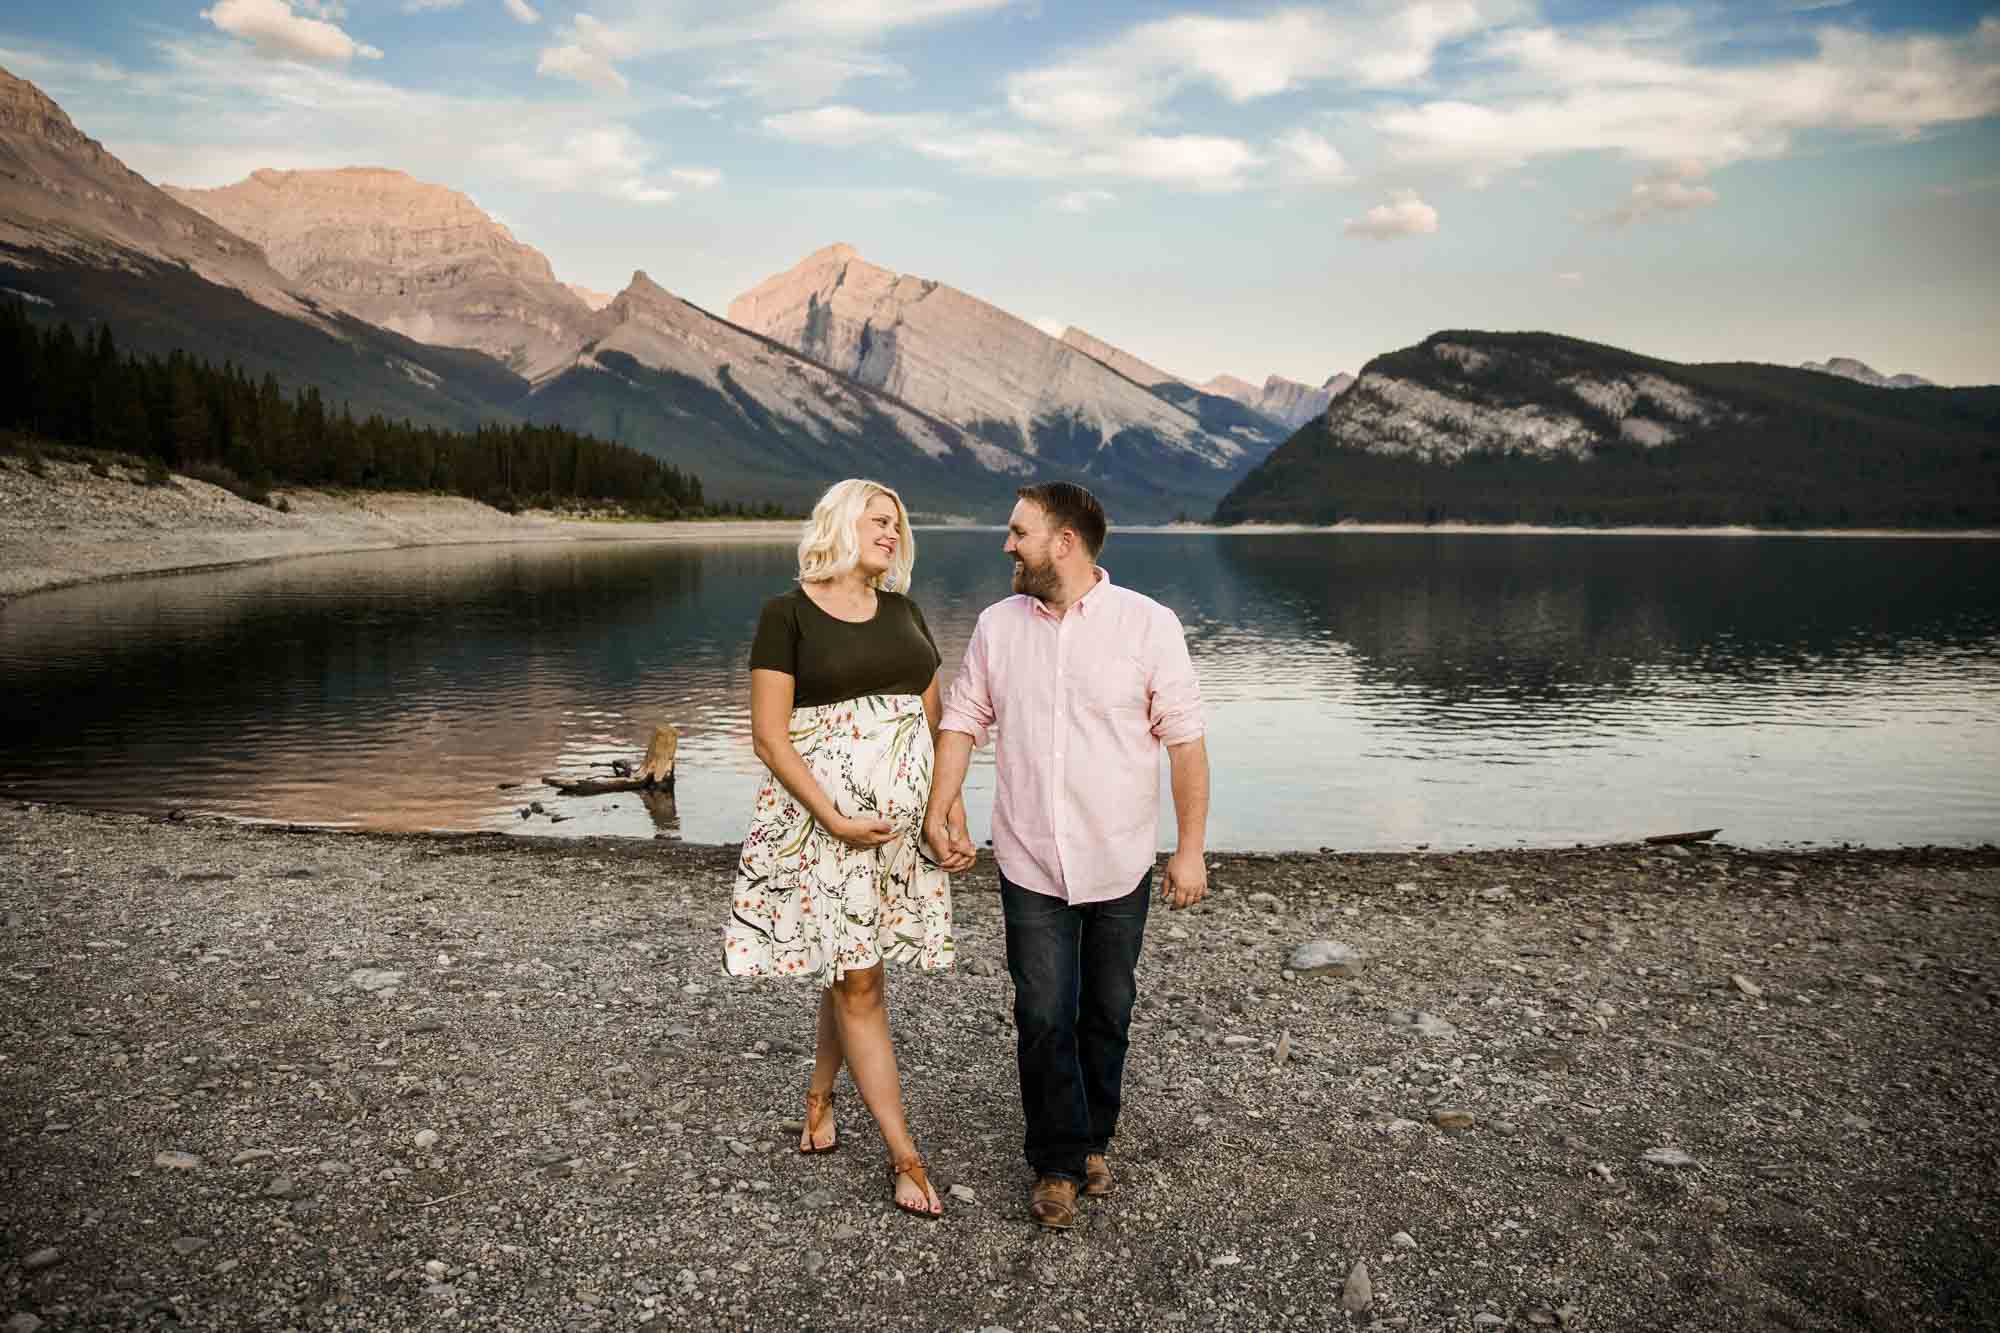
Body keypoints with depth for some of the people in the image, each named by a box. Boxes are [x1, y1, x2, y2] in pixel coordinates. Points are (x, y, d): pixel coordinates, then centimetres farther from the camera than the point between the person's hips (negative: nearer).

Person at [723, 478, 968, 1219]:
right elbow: (769, 735, -9)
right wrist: (834, 818, -16)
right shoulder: (787, 614, -5)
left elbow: (936, 718, 13)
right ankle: (904, 1157, 6)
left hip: (902, 816, 5)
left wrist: (951, 801, 3)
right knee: (859, 982, -1)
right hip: (825, 815, -5)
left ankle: (818, 1101, 34)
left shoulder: (902, 612, 11)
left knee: (850, 966, 12)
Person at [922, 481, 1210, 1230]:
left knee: (1106, 1014, 13)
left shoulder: (1148, 625, -8)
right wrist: (940, 810, -3)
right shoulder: (998, 626, 2)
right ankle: (1058, 1166, 17)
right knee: (1044, 1018, 1)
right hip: (1030, 863, 2)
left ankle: (1094, 1142, 33)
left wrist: (1190, 850, -9)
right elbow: (963, 718, 9)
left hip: (1119, 864, -1)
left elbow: (1185, 739, -8)